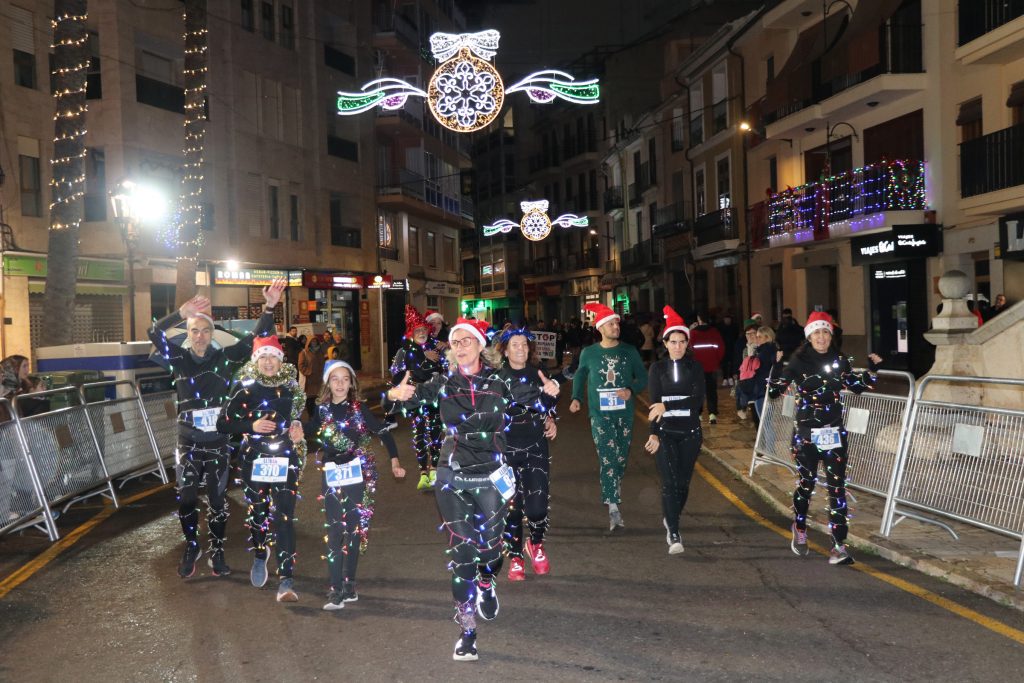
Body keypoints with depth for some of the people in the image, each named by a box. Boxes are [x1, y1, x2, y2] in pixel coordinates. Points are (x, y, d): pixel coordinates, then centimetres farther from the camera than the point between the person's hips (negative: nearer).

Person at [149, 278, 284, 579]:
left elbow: (256, 338, -5)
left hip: (218, 443, 0)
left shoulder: (225, 358, 0)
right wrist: (181, 313, -30)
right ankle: (191, 547, 28)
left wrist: (269, 308, -19)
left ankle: (217, 552, 24)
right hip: (188, 443, 0)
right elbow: (155, 333, -13)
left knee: (217, 500, 8)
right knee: (186, 499, 5)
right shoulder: (179, 358, 1)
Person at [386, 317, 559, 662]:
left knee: (490, 547, 5)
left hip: (491, 477, 0)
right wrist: (396, 395, -31)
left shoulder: (499, 380, -2)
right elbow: (413, 397, -8)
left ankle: (486, 585, 43)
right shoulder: (443, 383, -1)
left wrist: (548, 390, -21)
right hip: (452, 478, 0)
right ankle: (467, 630, 10)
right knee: (461, 551, -2)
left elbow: (530, 397, 2)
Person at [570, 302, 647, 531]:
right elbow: (579, 376, 17)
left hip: (624, 413, 2)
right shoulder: (589, 353, 0)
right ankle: (613, 508, -12)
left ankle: (615, 489, 37)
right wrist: (576, 398, 3)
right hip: (600, 414, -2)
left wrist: (631, 390, -12)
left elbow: (643, 377, 8)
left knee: (621, 458, 12)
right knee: (608, 459, -12)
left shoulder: (629, 351, 2)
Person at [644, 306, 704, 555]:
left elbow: (697, 401, -12)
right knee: (670, 483, -12)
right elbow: (654, 405, -6)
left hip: (690, 434, 1)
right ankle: (674, 534, -9)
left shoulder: (695, 368, 1)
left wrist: (667, 405, -20)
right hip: (665, 434, -1)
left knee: (683, 482, 9)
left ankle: (670, 519, 33)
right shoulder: (657, 369, 1)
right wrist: (653, 434, -16)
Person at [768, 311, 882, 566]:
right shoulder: (798, 360, -5)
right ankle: (800, 529, 35)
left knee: (837, 487, -3)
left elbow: (858, 386, 20)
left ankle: (839, 544, -1)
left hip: (834, 432, 2)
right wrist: (776, 365, -22)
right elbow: (775, 391, -8)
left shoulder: (840, 360, 4)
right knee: (806, 483, 9)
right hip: (806, 432, -2)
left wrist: (872, 368, 5)